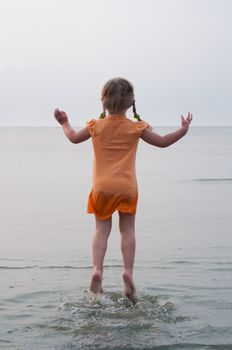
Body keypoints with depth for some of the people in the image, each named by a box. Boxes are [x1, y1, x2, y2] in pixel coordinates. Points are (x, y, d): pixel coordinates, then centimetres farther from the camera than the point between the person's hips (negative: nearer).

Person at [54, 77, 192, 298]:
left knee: (102, 229, 9)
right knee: (127, 229, 10)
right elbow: (162, 142, 6)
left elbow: (74, 138, 17)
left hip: (102, 187, 1)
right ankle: (128, 271, -1)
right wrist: (183, 130, 18)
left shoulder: (96, 126, 0)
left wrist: (64, 123, 36)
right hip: (127, 187, 0)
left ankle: (97, 269, -7)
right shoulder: (136, 127, -2)